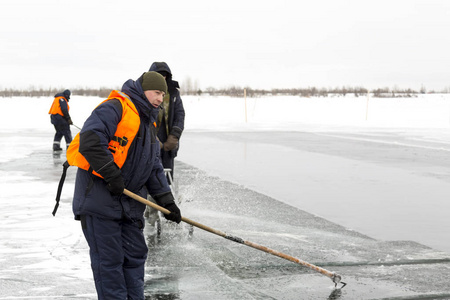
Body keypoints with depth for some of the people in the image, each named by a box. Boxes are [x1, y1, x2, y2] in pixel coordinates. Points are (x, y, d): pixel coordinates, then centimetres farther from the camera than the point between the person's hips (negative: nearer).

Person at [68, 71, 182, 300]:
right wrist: (111, 175, -24)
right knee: (109, 259, -3)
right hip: (98, 198, -9)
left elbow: (154, 168, 20)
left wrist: (166, 201, 11)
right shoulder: (114, 109, -12)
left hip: (129, 202, 9)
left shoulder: (149, 125, 19)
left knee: (136, 254, 13)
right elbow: (90, 140, -25)